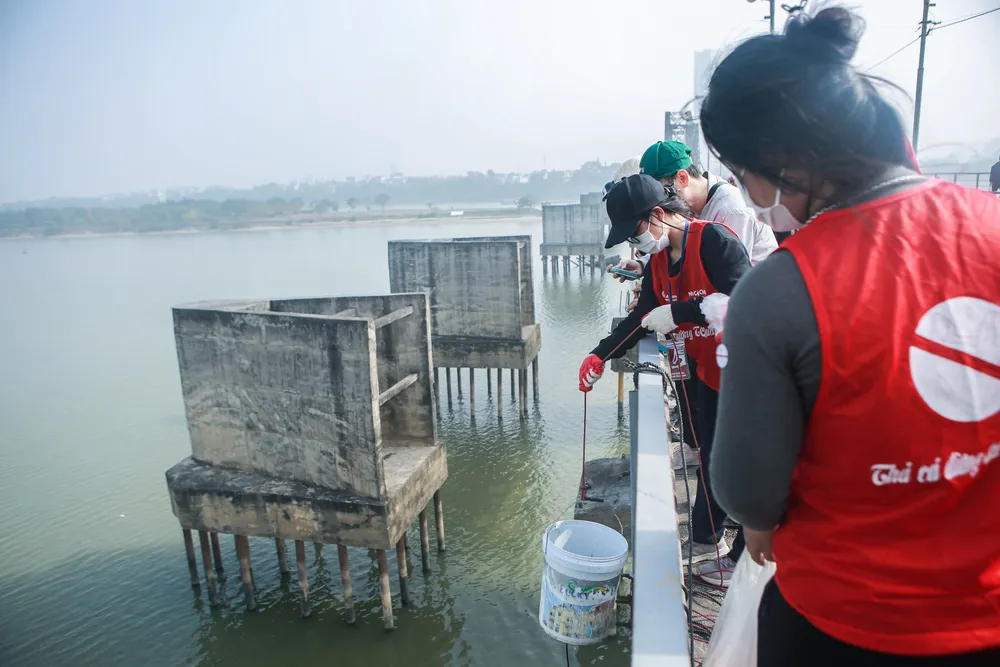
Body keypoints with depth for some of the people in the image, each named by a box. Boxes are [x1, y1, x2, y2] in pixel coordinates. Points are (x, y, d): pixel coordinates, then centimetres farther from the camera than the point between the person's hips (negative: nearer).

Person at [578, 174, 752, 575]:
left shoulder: (713, 239, -20)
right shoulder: (659, 261, 6)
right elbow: (642, 318, 12)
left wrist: (677, 312, -28)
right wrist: (600, 355, 3)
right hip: (708, 372, 8)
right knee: (710, 455, 19)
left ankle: (746, 556, 22)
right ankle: (705, 541, 37)